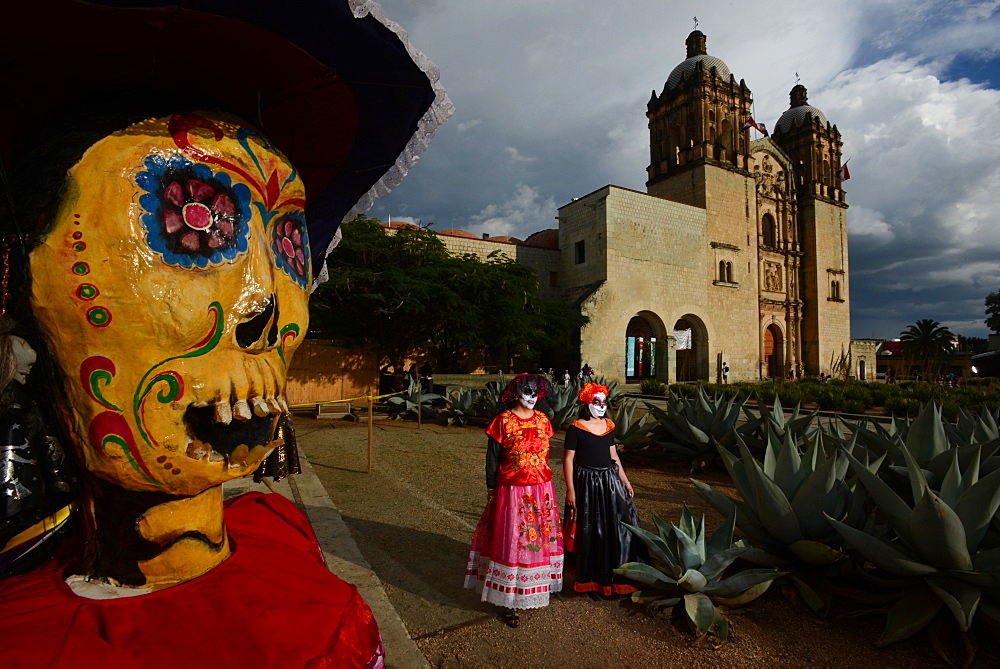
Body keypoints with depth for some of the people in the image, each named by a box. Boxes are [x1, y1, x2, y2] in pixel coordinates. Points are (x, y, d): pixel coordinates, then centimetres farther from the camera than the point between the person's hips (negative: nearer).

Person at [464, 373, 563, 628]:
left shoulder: (543, 420, 4)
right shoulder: (503, 421, -10)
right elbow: (492, 457, -5)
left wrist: (544, 482, 14)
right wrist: (491, 489, -5)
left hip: (541, 490, 5)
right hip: (512, 490, -5)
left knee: (539, 538, 13)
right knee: (511, 541, 2)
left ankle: (533, 592, 32)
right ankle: (508, 602, 16)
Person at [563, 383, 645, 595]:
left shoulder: (608, 425, 7)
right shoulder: (576, 428, -11)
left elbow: (613, 455, 15)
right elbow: (568, 459, -11)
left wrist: (625, 481, 15)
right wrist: (570, 490, -14)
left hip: (610, 480, 6)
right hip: (587, 483, -5)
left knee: (621, 523, 8)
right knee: (589, 531, 6)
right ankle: (591, 577, 25)